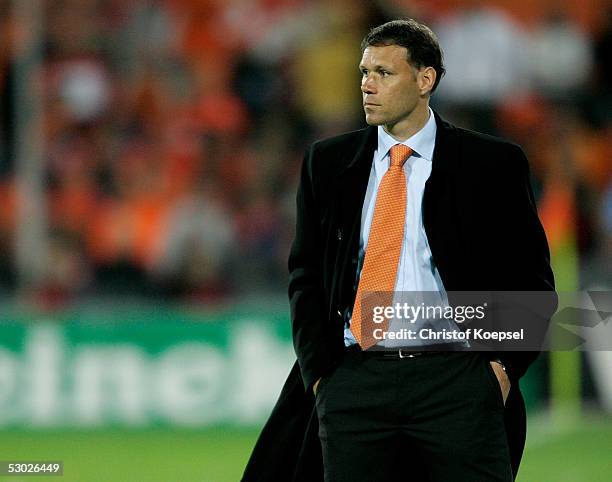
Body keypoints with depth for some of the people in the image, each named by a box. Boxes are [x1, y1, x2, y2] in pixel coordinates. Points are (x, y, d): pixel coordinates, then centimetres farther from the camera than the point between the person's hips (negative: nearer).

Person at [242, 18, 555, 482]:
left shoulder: (492, 163, 3)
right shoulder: (327, 162, 12)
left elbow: (530, 278, 7)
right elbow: (306, 275, 15)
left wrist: (503, 366, -5)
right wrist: (318, 371, 4)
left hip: (456, 378, -2)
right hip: (352, 384, 3)